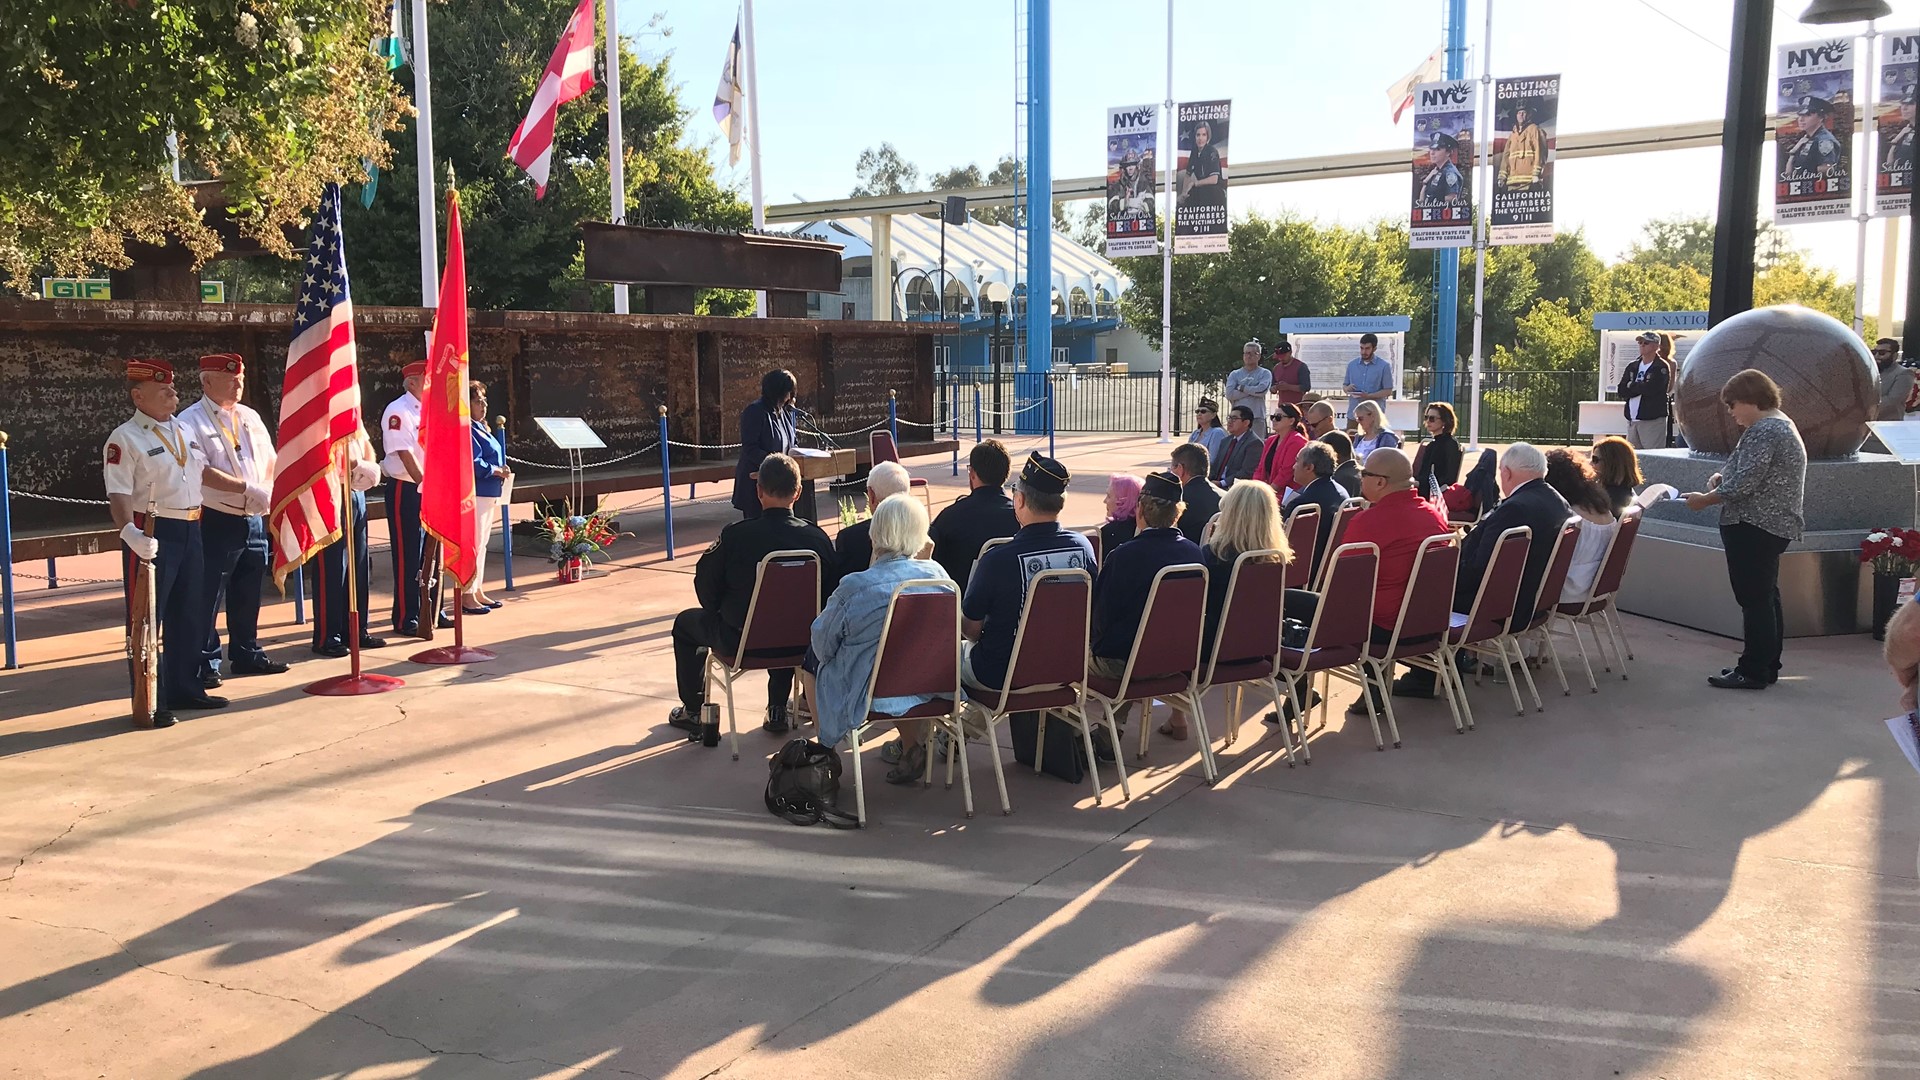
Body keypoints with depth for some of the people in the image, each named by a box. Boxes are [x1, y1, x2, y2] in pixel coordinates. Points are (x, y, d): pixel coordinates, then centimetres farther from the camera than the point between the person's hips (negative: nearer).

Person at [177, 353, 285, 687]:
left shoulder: (250, 418, 14)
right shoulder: (191, 421, -7)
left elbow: (270, 460, 14)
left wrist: (270, 494, -4)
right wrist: (247, 489, -23)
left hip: (254, 519, 7)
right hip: (215, 522, -7)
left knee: (248, 595, 16)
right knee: (207, 598, 0)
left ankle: (247, 653, 28)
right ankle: (205, 663, 8)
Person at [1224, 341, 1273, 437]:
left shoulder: (1265, 373, 8)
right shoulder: (1234, 374, 14)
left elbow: (1262, 390, -12)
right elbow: (1229, 394, -3)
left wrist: (1241, 387, -2)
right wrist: (1253, 390, -4)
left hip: (1257, 417, -2)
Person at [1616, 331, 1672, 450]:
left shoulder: (1661, 367, -3)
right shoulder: (1632, 367, 15)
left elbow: (1651, 388, -17)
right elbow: (1621, 390, 5)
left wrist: (1632, 386, -1)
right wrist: (1641, 387, -8)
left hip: (1653, 420, -6)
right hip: (1632, 420, 6)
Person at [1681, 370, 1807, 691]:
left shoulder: (1763, 432, -18)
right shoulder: (1780, 425, 18)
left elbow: (1744, 484, -23)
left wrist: (1705, 499, -10)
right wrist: (1724, 476, 7)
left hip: (1754, 528, -11)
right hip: (1774, 525, 11)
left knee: (1754, 600, -7)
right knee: (1766, 597, 16)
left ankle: (1753, 671, -4)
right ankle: (1768, 666, 24)